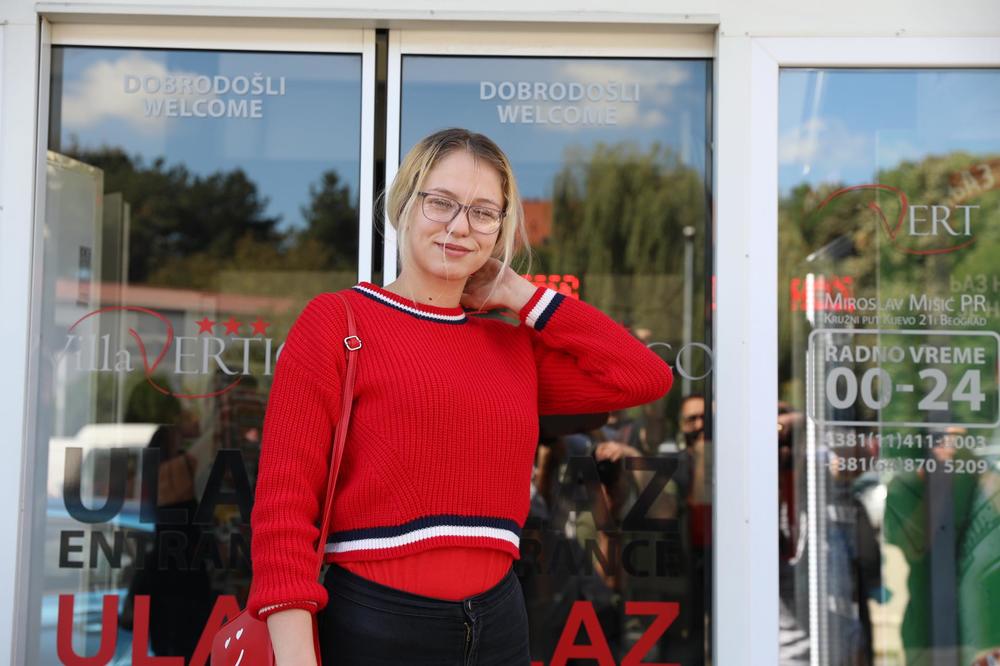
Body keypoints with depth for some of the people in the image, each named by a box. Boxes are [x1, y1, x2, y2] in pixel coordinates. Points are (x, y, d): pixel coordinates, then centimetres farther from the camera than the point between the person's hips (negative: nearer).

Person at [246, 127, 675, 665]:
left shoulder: (514, 347, 10)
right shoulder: (336, 320, -4)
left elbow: (647, 376, 3)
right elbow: (284, 503, -9)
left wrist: (520, 294, 4)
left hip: (499, 622, 5)